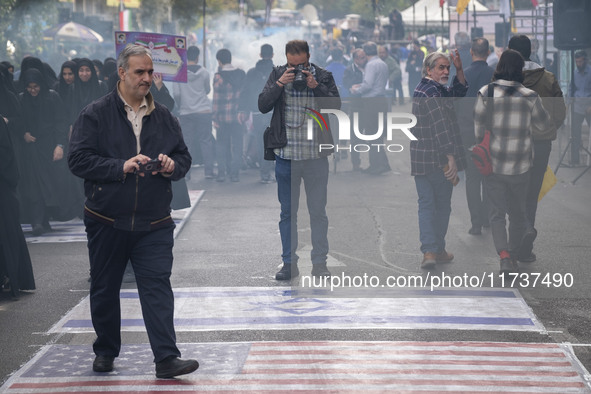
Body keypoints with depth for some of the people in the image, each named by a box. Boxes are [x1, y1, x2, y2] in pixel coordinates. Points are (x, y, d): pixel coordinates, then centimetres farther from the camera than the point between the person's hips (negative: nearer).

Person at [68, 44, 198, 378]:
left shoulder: (165, 117, 9)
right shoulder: (96, 114, -2)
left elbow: (184, 157, 15)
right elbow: (78, 159, -10)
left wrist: (172, 165, -9)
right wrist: (121, 167, -20)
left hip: (154, 224, 1)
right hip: (107, 221, -1)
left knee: (158, 286, -7)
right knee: (105, 288, 11)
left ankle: (167, 358, -9)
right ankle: (105, 351, 28)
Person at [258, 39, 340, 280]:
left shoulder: (323, 77, 2)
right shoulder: (278, 74, 5)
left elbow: (336, 106, -7)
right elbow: (263, 105, -3)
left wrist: (316, 86, -16)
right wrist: (280, 84, -15)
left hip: (316, 156, -1)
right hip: (285, 155, 1)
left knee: (318, 211, 3)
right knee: (287, 212, 8)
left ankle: (320, 263, 11)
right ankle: (289, 263, 16)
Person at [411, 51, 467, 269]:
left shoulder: (421, 89, 15)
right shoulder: (432, 92, -17)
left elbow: (457, 92, 22)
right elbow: (441, 127, -24)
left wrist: (459, 69, 8)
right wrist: (450, 157, -26)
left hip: (419, 159, 8)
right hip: (438, 160, -8)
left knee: (426, 205, 6)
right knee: (442, 206, 7)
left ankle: (429, 251, -2)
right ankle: (438, 249, 15)